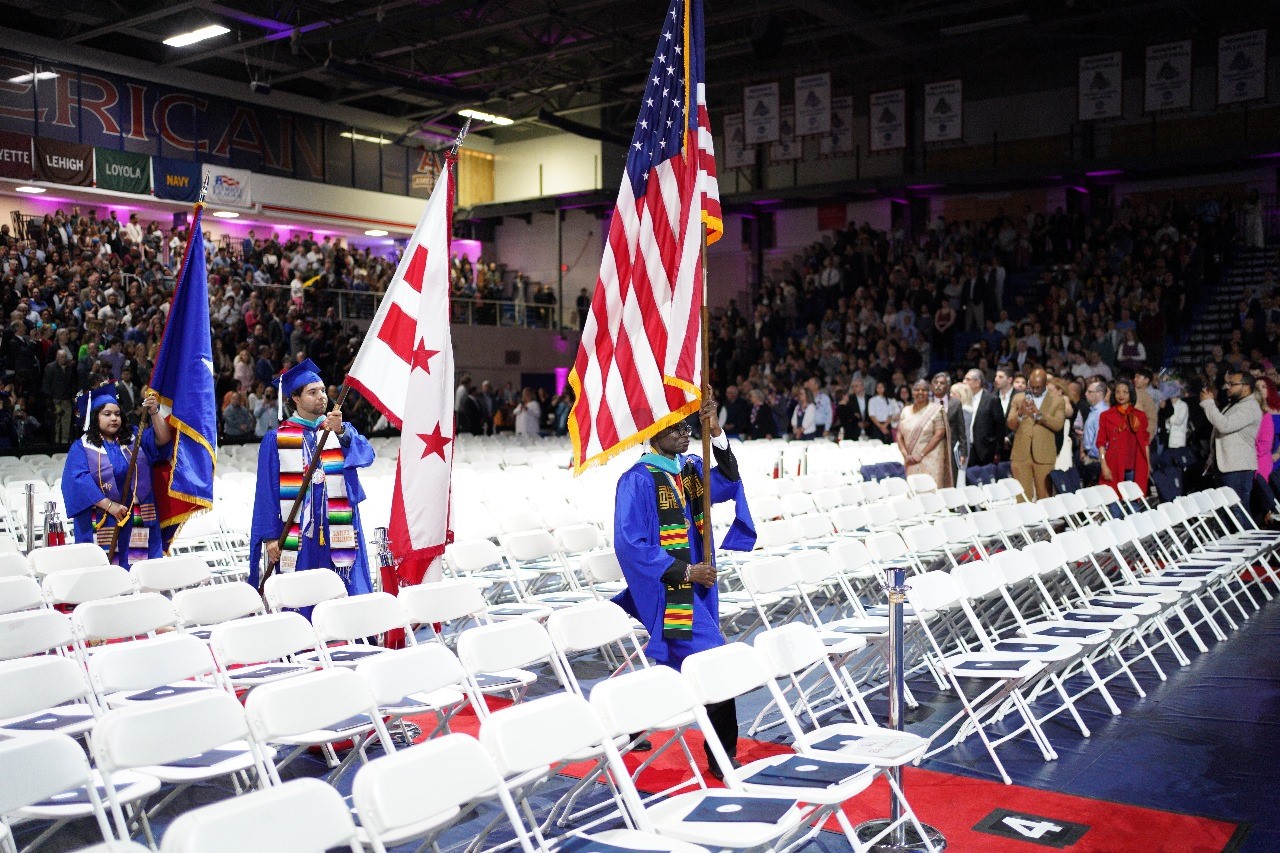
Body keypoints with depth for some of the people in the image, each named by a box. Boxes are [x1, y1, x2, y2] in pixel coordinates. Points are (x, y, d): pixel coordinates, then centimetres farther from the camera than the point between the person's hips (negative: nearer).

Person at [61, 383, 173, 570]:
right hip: (100, 526, -3)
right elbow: (78, 480, -9)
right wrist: (109, 505, -17)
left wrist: (154, 413, -15)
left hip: (137, 524, 3)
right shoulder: (81, 447, 5)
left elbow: (163, 439, 2)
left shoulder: (134, 440, 15)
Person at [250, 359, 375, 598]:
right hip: (296, 532, -1)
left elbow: (366, 454, -8)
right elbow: (267, 491, 3)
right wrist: (270, 536, -4)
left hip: (339, 531, 2)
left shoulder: (343, 430, 12)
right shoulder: (276, 439, 6)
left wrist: (341, 432, -24)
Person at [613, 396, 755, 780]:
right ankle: (722, 757, 2)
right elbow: (631, 544, -17)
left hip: (696, 586, 8)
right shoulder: (638, 479, -12)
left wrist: (715, 430, -24)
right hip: (666, 591, -8)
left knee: (674, 663, 17)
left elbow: (727, 483, -11)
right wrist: (685, 571, -19)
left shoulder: (692, 468, 9)